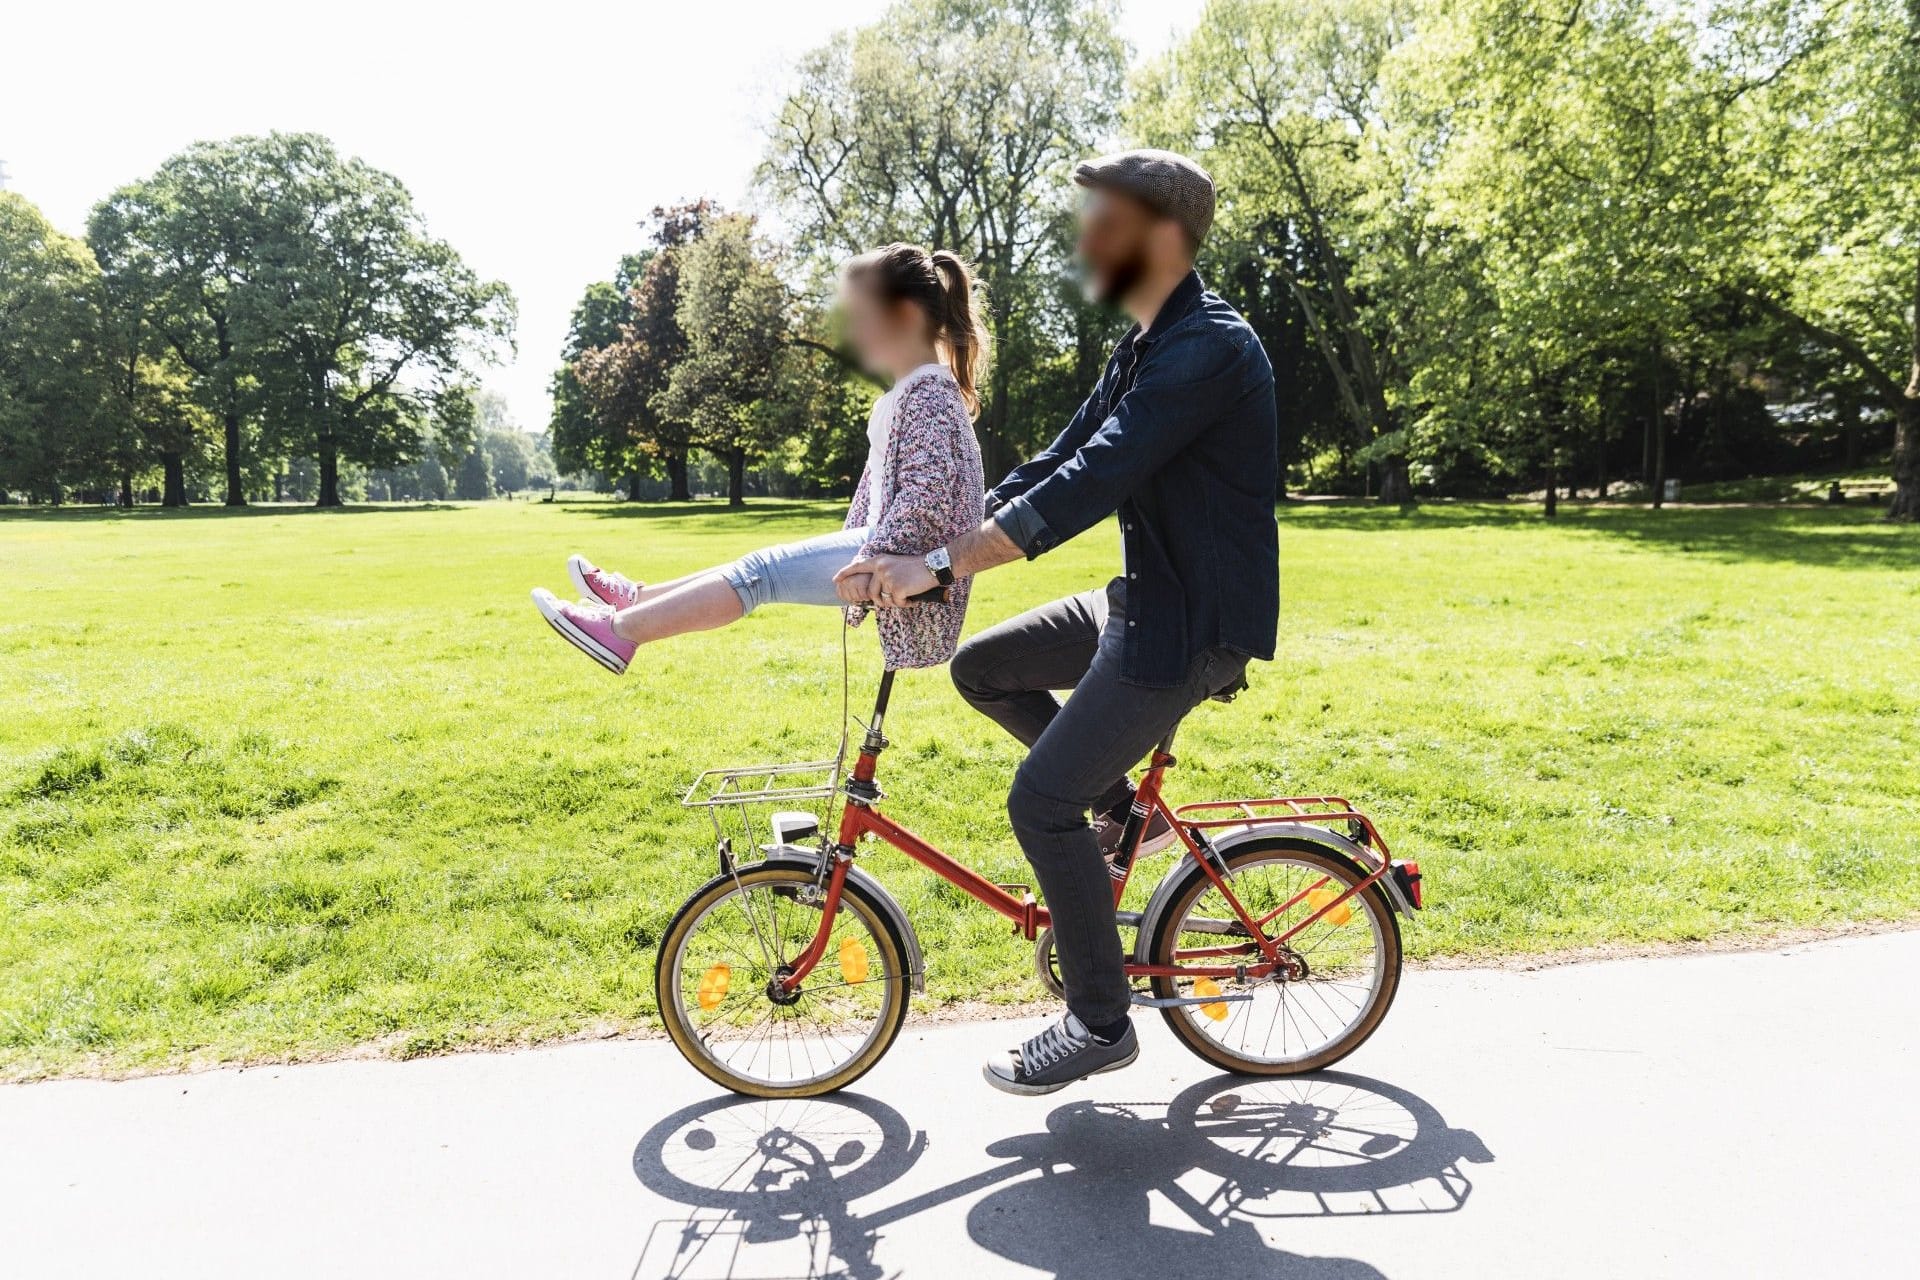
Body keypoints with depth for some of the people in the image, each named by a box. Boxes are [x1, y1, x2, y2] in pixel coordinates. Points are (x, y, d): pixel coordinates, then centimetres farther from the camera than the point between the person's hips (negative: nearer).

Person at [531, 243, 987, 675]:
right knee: (762, 566, 11)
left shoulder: (929, 394, -16)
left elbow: (927, 494, -28)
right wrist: (857, 550, 25)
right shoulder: (909, 392, 17)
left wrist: (871, 560, -31)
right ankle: (637, 598, 19)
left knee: (760, 572, -13)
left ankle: (619, 631, -9)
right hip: (886, 547, 10)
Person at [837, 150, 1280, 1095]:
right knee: (982, 668, 10)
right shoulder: (1143, 350, 12)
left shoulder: (1207, 349, -20)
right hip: (1146, 600, 9)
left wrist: (939, 566, -30)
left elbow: (1089, 483, -29)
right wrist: (926, 558, 2)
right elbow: (1053, 464, 10)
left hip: (1198, 624, -9)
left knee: (1042, 800, -10)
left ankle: (1100, 1024, 7)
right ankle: (1114, 803, 21)